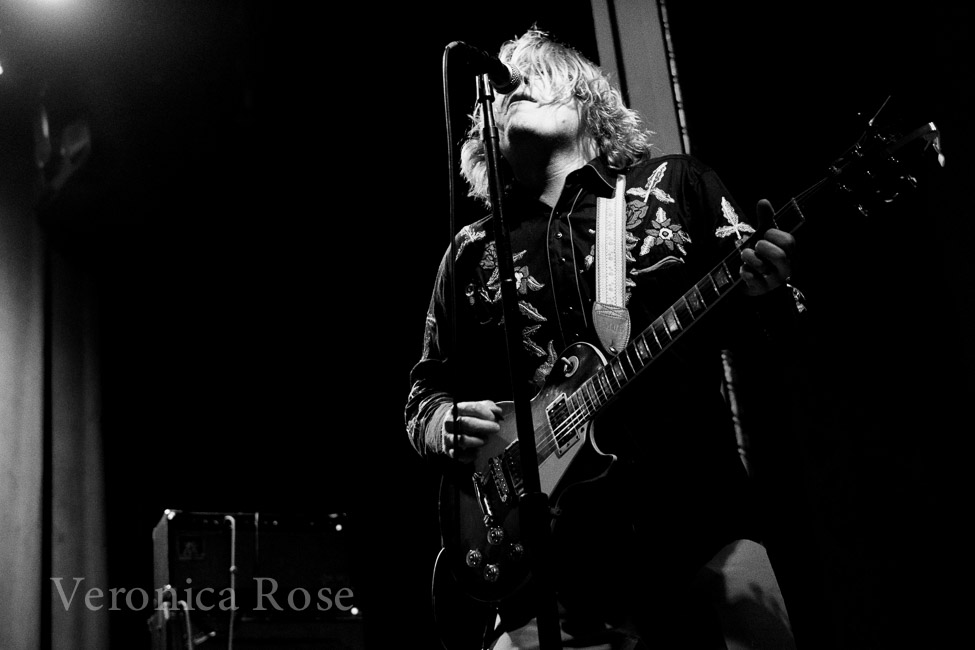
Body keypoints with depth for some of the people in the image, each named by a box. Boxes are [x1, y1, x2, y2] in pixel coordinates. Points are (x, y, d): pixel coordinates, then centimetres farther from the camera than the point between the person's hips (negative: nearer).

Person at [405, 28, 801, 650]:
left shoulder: (677, 184, 12)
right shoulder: (472, 253, 16)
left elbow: (761, 331, 10)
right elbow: (425, 392, 20)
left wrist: (764, 295, -14)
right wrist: (449, 428, -2)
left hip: (699, 516, -1)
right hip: (551, 550, 2)